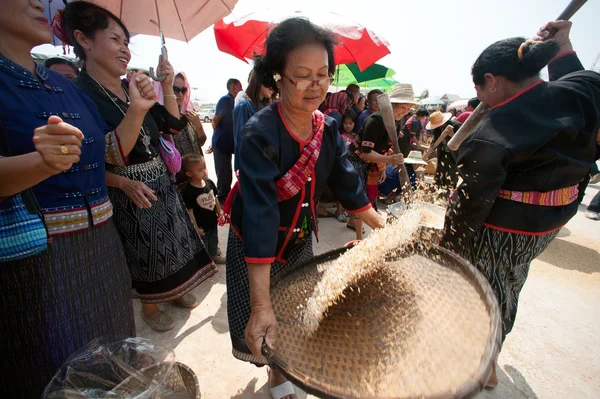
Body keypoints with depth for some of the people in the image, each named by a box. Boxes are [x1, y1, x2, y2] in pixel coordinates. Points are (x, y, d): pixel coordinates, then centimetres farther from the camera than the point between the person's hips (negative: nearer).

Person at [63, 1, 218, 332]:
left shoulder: (134, 88, 6)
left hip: (161, 181, 6)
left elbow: (173, 124, 6)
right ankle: (149, 305, 36)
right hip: (127, 192, -6)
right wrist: (125, 184, -25)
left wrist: (167, 87, -3)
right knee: (142, 252, 10)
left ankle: (175, 291, 42)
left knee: (171, 240, 18)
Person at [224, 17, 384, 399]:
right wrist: (262, 306, -38)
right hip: (254, 246, -5)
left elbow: (348, 184, 0)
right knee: (259, 330, 14)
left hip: (301, 239, 6)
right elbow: (259, 213, -37)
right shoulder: (260, 133, -28)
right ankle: (254, 347, 53)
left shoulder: (329, 128, -8)